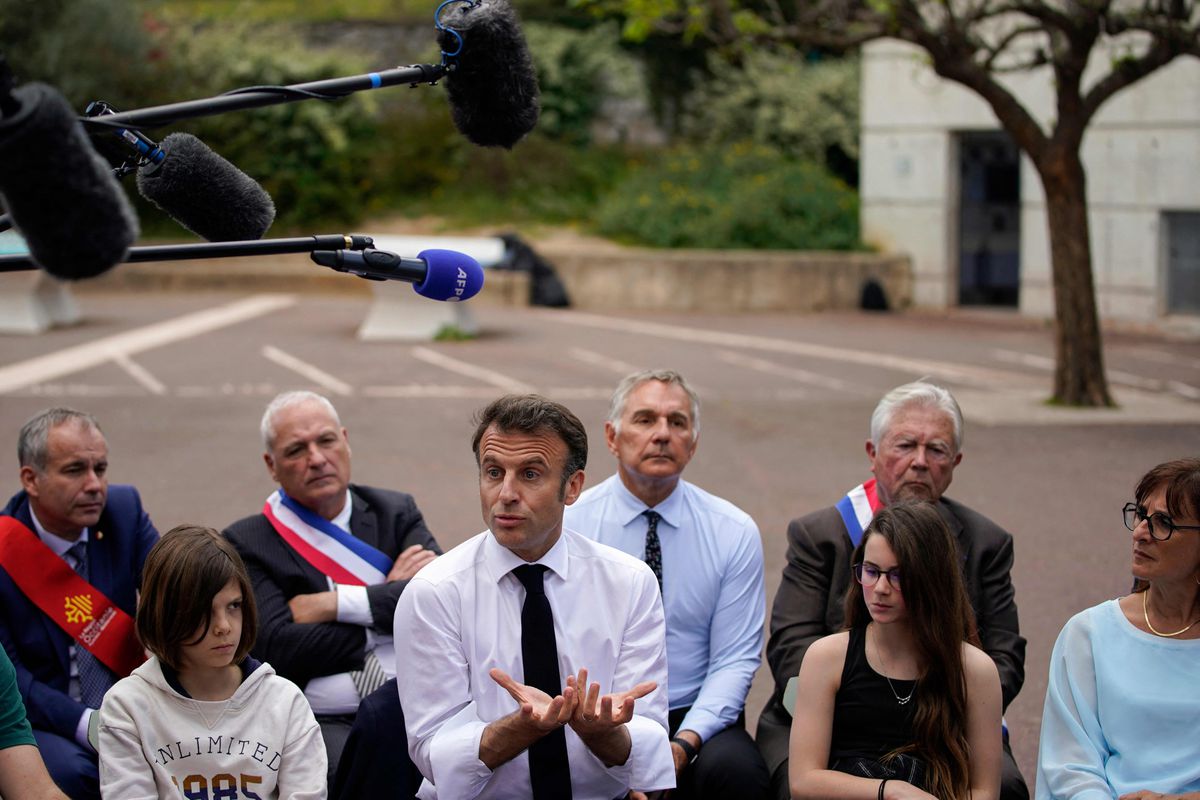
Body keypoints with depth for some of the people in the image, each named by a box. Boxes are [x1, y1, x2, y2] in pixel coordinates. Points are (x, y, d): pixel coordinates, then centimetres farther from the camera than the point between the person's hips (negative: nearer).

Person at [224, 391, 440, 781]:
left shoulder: (396, 512, 14)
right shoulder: (246, 543, 5)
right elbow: (279, 650, -8)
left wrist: (336, 604, -8)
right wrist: (386, 597, -1)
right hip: (326, 721, -3)